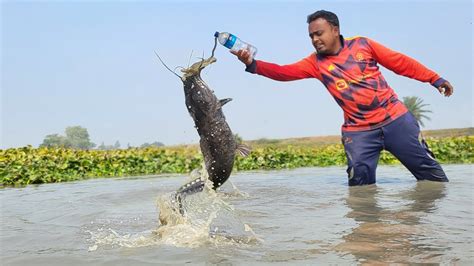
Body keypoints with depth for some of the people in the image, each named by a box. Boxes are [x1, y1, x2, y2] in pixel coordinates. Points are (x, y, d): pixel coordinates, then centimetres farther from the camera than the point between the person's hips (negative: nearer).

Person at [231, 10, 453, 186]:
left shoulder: (361, 44, -1)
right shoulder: (315, 63, -1)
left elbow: (400, 62, 5)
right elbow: (284, 72, -14)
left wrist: (435, 79, 8)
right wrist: (252, 64, -28)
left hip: (395, 118, 0)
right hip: (358, 130, 0)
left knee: (426, 168, 7)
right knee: (359, 180, -10)